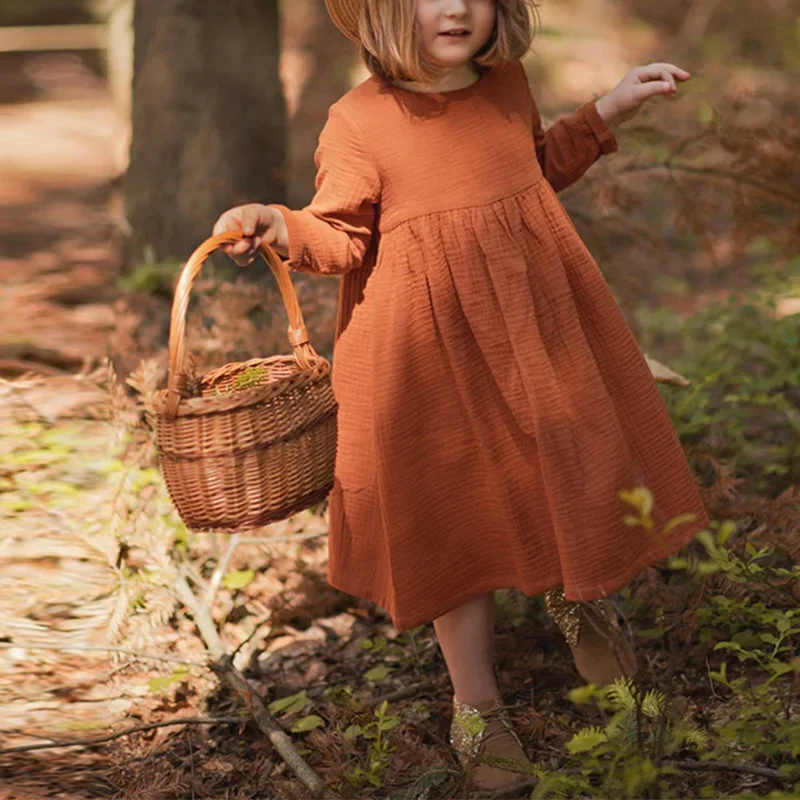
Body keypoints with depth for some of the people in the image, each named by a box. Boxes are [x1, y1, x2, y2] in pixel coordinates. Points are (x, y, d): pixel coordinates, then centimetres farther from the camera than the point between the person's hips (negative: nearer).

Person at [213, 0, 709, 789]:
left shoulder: (508, 86, 4)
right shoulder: (358, 120, -11)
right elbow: (344, 237, -10)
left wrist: (608, 110, 16)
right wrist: (281, 226, -29)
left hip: (538, 328, 4)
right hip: (430, 356, -4)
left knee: (575, 470, 12)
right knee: (456, 518, 8)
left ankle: (577, 601, 47)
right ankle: (475, 706, 25)